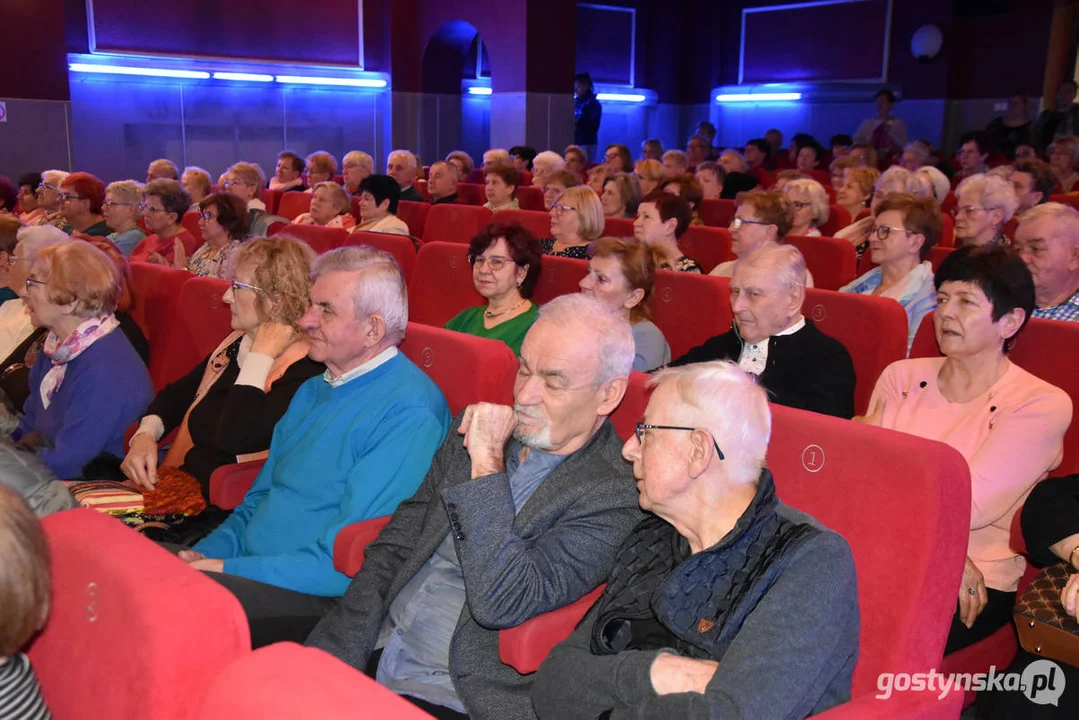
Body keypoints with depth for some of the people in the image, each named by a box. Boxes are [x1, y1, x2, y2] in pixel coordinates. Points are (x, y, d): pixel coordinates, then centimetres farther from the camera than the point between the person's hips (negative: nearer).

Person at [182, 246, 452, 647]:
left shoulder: (408, 414, -16)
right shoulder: (313, 392, 15)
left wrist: (229, 569, -19)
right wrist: (206, 554, 3)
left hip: (320, 600, -9)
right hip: (249, 573, 9)